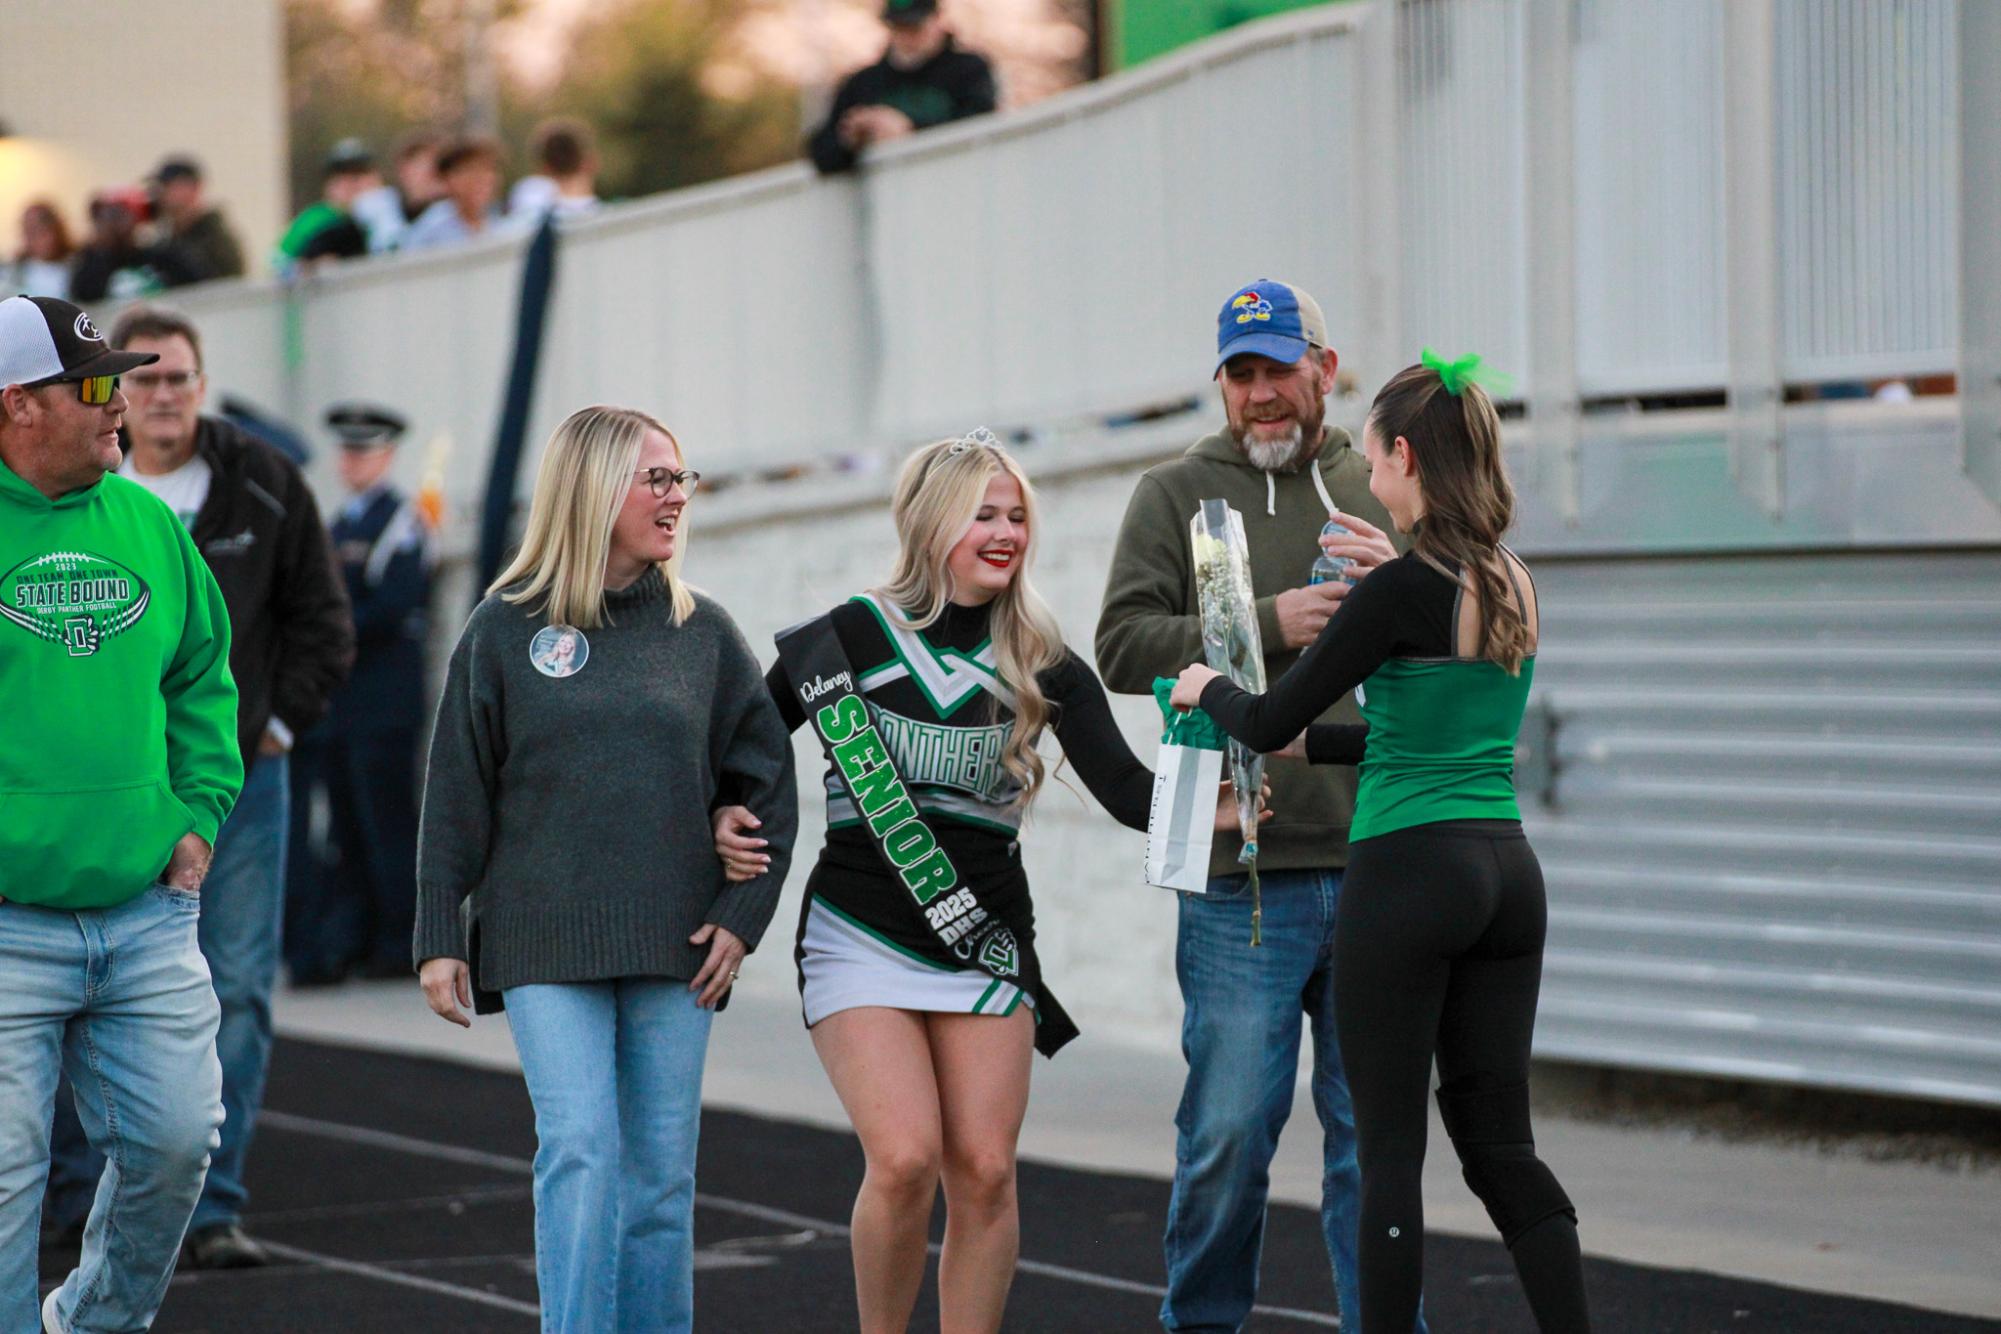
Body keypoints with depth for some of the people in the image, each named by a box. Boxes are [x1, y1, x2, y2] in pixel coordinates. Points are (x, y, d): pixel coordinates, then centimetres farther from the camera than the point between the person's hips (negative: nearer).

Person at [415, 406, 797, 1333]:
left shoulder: (702, 631, 8)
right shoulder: (505, 629, 2)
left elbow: (768, 781, 11)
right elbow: (456, 794, 3)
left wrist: (743, 914, 1)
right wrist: (438, 939, 0)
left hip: (674, 947, 3)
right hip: (546, 944, -2)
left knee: (661, 1173, 4)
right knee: (580, 1153, -13)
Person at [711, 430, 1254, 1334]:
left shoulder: (1041, 665, 4)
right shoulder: (852, 638, -2)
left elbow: (1121, 785, -8)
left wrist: (1200, 808, -27)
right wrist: (726, 818, -11)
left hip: (984, 940, 3)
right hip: (861, 937, -3)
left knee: (983, 1172, -2)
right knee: (905, 1160, -15)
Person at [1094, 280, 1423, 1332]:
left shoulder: (1379, 494, 14)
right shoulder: (1176, 495, 7)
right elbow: (1123, 647, -4)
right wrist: (1267, 625, -15)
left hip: (1375, 864, 2)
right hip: (1243, 868, -2)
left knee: (1373, 1128, 5)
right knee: (1230, 1132, -1)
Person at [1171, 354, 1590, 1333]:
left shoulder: (1405, 589, -14)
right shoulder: (1516, 584, 9)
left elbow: (1270, 722, -8)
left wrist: (1206, 690, 13)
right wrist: (1307, 744, 28)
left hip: (1407, 871, -7)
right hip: (1507, 872, 7)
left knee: (1389, 1148, 1)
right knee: (1502, 1147, 9)